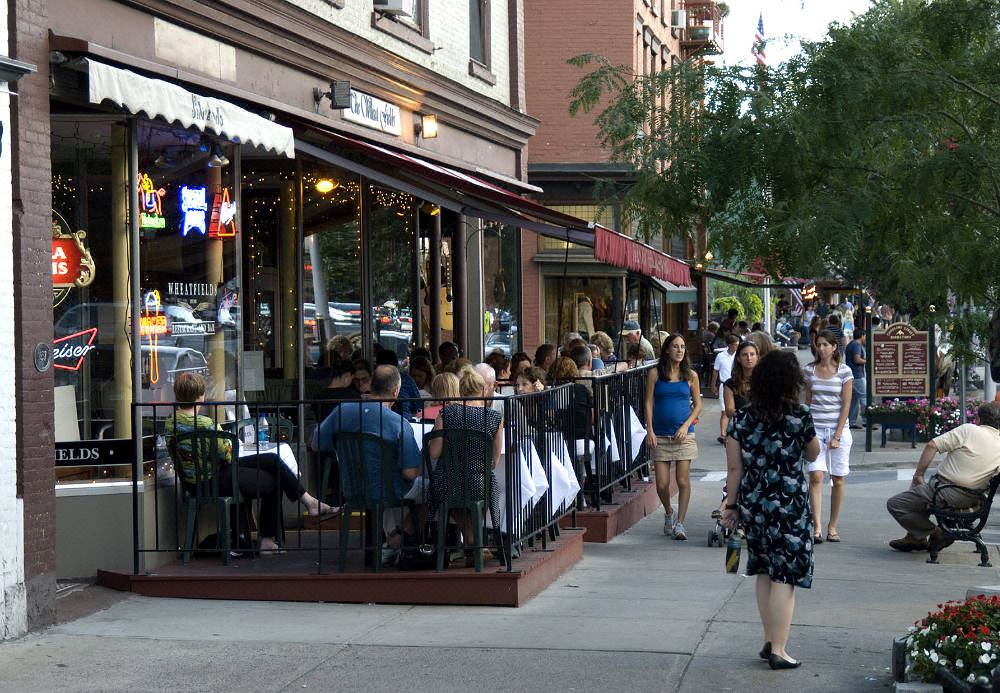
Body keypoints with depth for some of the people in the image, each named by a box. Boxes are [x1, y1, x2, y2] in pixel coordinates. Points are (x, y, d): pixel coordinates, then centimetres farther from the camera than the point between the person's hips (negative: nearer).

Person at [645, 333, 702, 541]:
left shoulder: (690, 375, 5)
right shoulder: (655, 374, 3)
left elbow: (698, 405, 9)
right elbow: (649, 402, 3)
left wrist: (686, 425, -6)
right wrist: (650, 430, -6)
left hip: (684, 435, 0)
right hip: (660, 436, 0)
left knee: (683, 481, -6)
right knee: (662, 484, 0)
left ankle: (680, 523, 2)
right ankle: (668, 513, 28)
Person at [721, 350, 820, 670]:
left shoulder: (742, 418, -1)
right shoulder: (799, 417, -10)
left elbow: (735, 467, 1)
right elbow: (812, 454, 7)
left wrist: (732, 505, 9)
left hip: (752, 504, 4)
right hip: (790, 505, -4)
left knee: (764, 572, 19)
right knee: (785, 576, 1)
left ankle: (769, 641, 26)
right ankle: (778, 650, 0)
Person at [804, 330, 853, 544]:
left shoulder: (844, 371, -1)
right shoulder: (810, 370, 6)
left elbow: (846, 405, -3)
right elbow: (807, 402, 11)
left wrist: (837, 436, -9)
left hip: (839, 429, -1)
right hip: (815, 429, 1)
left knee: (838, 480, 4)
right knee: (816, 476, -13)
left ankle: (832, 527, 15)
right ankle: (817, 528, -16)